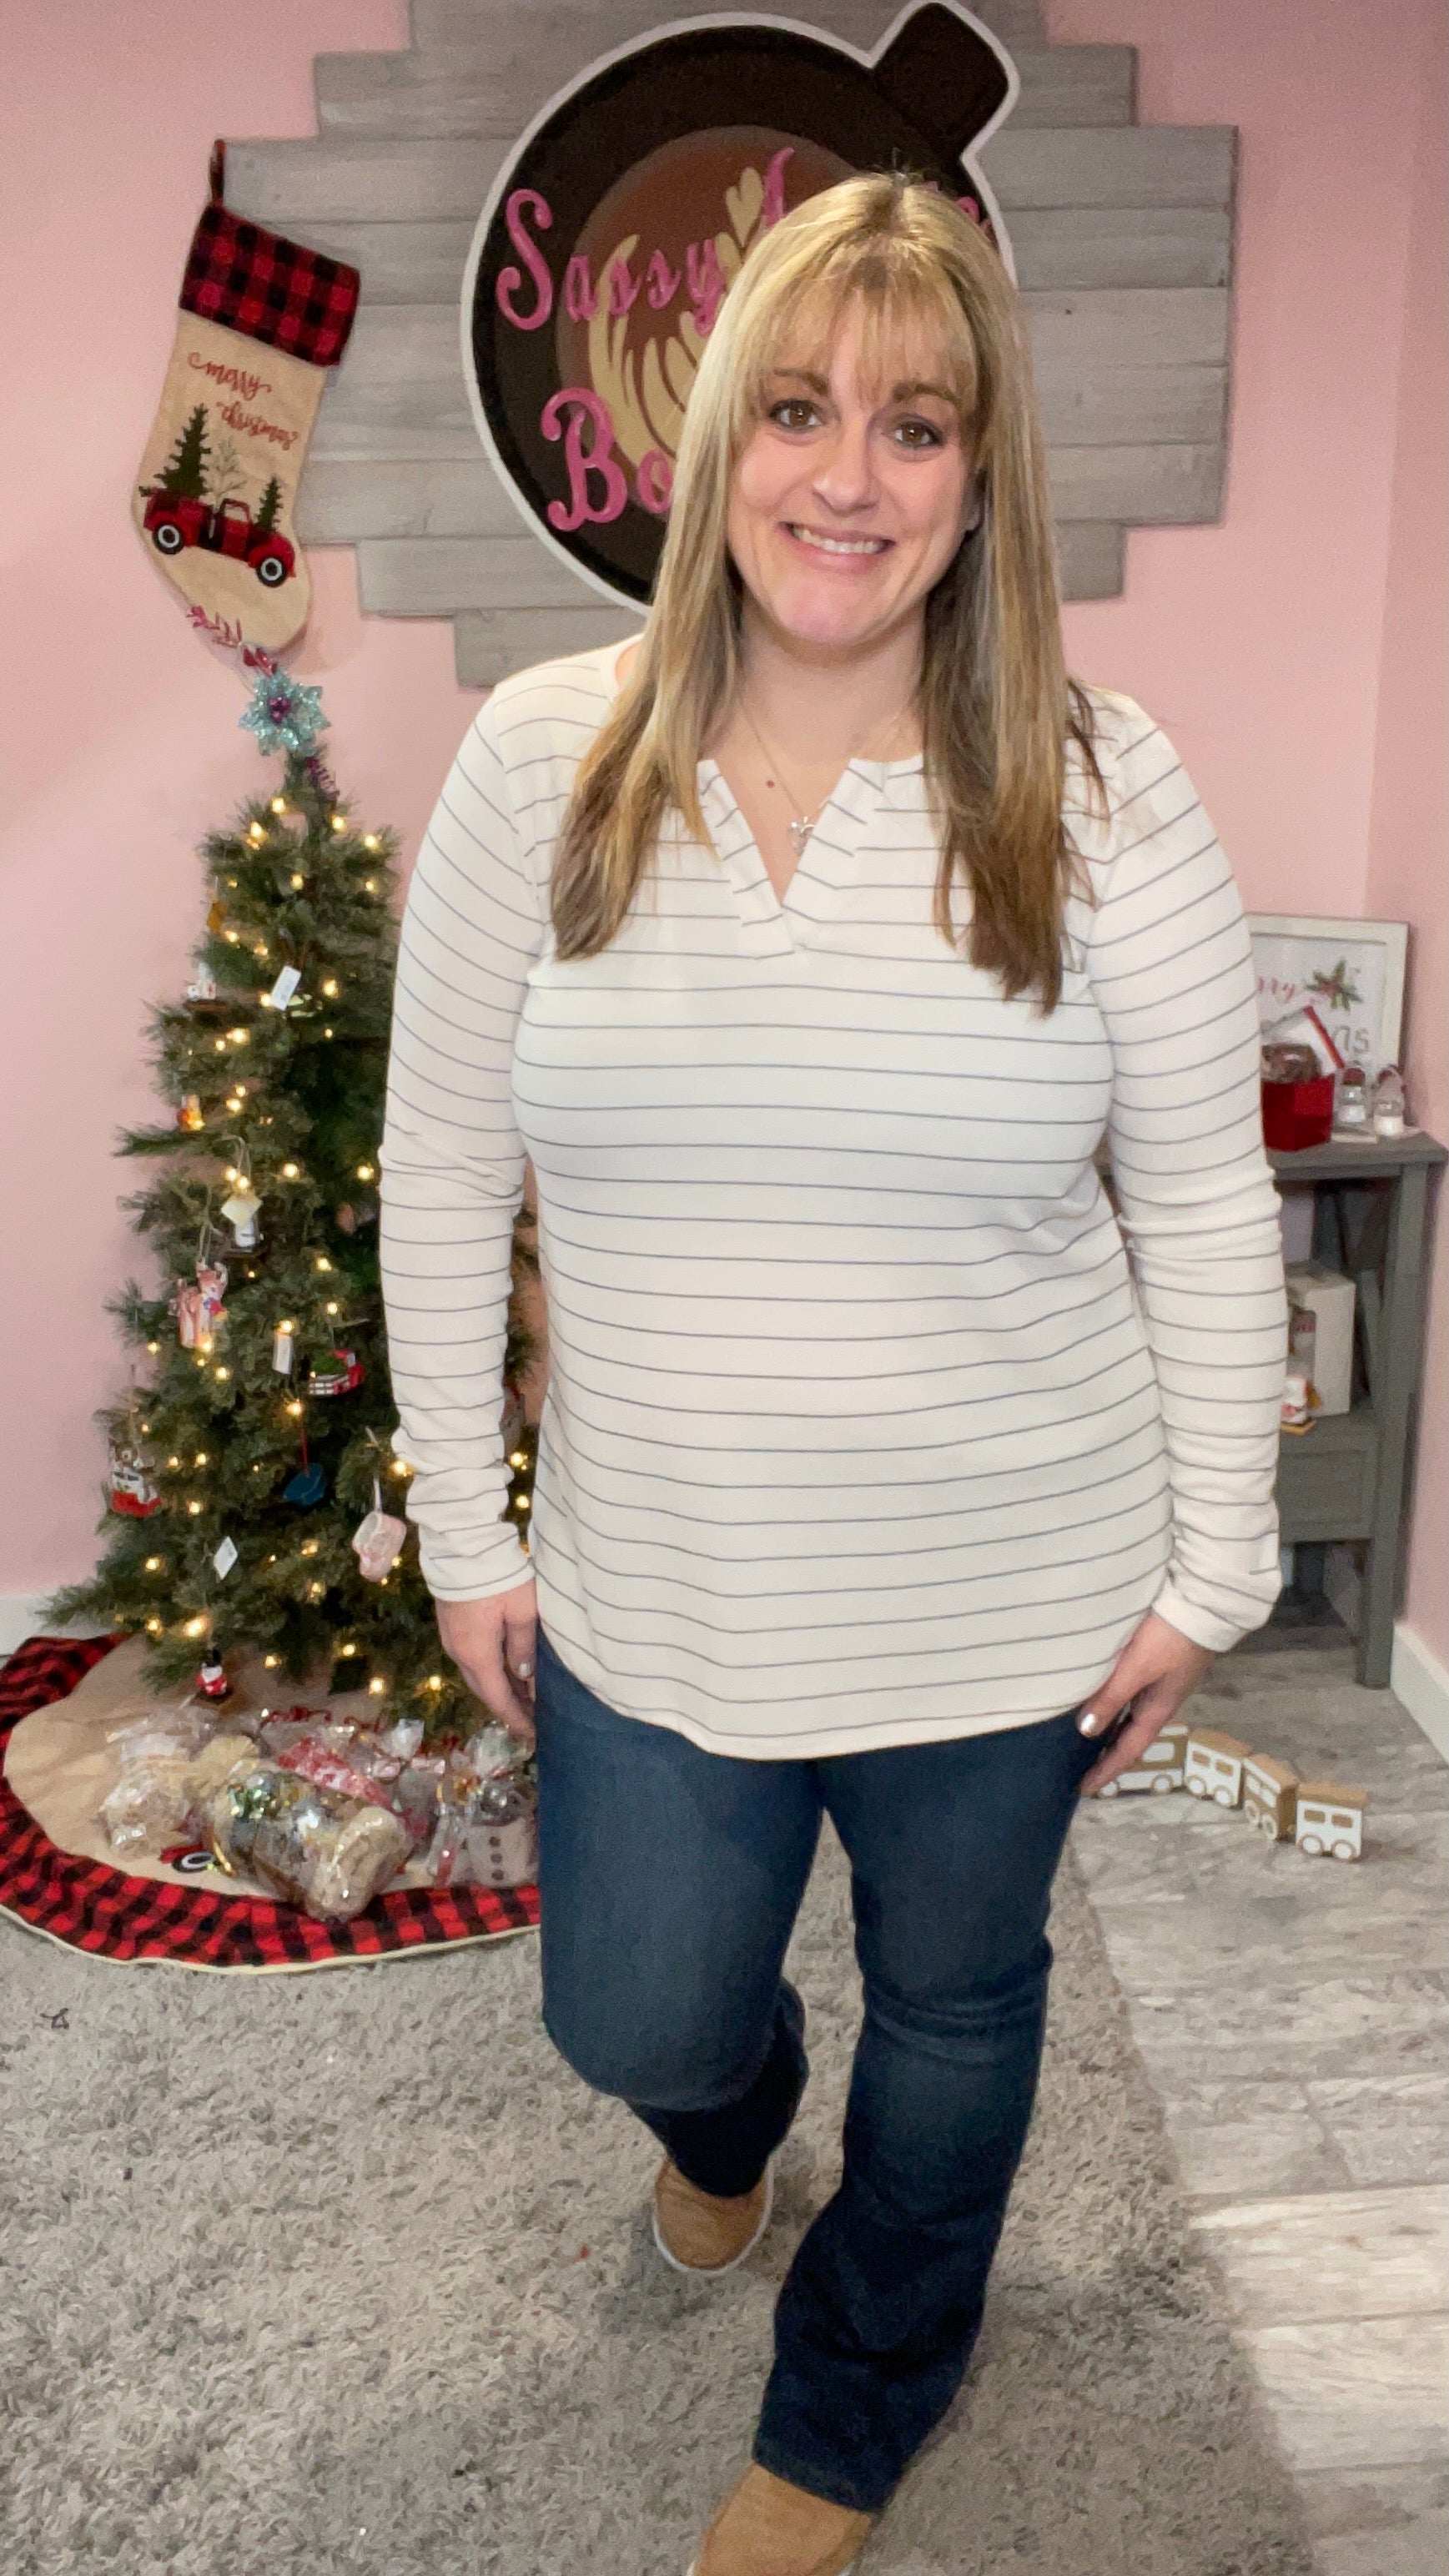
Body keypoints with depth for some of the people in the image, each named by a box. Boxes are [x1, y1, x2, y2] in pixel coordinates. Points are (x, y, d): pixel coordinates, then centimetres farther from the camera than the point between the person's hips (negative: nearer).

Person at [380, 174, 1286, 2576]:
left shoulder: (1101, 786, -10)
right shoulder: (541, 758, -7)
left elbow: (1208, 1205, -5)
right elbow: (443, 1166, -1)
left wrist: (1210, 1563, -3)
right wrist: (465, 1522, 0)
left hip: (1013, 1593, 0)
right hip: (659, 1591, 1)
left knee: (956, 2001, 20)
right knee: (640, 2023, 17)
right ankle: (730, 2104, 60)